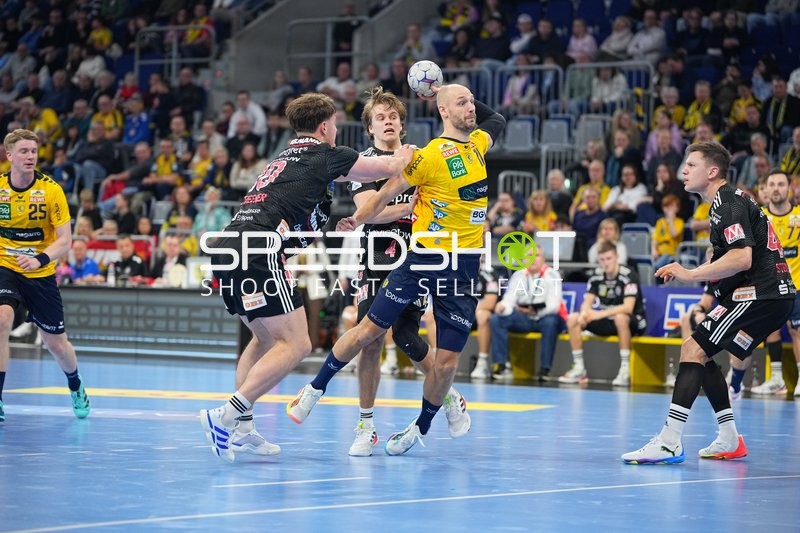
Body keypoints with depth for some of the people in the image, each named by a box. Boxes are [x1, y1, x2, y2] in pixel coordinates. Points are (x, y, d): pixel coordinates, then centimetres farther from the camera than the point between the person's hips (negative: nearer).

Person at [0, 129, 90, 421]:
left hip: (41, 274, 0)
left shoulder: (51, 190, -13)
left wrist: (40, 259, -31)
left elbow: (65, 240, -14)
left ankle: (76, 387, 41)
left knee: (56, 343, 9)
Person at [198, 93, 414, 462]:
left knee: (266, 338, 23)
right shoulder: (326, 155, 7)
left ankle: (241, 428, 17)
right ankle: (225, 417, -19)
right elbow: (389, 168, 17)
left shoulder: (285, 158, 28)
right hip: (258, 253, -9)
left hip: (226, 252, 9)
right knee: (295, 344, -8)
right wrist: (402, 156, 37)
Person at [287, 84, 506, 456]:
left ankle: (420, 429, 21)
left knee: (447, 361, -1)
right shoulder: (431, 154, -10)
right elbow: (389, 191, -8)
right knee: (369, 330, 1)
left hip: (464, 266, 4)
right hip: (424, 256, -4)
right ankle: (316, 389, 22)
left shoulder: (477, 143, 9)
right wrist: (358, 219, -18)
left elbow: (498, 120, 31)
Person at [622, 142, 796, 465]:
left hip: (759, 293, -11)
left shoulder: (728, 203, -12)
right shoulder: (725, 202, 20)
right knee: (700, 355, 16)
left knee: (694, 349, -17)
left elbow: (741, 258, -25)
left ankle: (669, 441, -23)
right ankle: (729, 440, 19)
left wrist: (690, 274, -20)